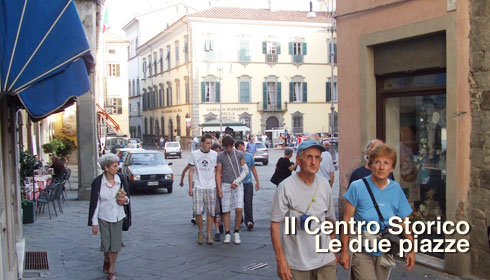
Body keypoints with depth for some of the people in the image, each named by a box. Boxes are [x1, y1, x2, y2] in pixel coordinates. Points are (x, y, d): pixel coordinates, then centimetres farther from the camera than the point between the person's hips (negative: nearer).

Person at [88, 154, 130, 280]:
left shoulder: (121, 178, -8)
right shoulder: (98, 182, -14)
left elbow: (127, 195, 7)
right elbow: (94, 203, -9)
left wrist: (125, 199, -18)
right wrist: (94, 223, -8)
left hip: (117, 216, 2)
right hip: (104, 217, -1)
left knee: (115, 243, 5)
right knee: (106, 243, 9)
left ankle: (111, 270, 23)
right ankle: (106, 259, 43)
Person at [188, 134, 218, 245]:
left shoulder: (214, 154, 4)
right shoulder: (194, 154, 4)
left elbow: (216, 171, 8)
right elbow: (191, 171, 7)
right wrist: (190, 187, 2)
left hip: (211, 187, 1)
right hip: (198, 187, -1)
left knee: (210, 212, 2)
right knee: (197, 212, -8)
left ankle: (209, 234, 14)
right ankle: (200, 232, 14)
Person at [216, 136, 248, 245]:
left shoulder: (240, 154, 3)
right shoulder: (220, 156, 2)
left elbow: (245, 170, 5)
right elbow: (218, 173, 2)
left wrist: (236, 182, -4)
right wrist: (219, 189, -4)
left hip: (237, 185, 0)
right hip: (225, 185, 0)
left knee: (239, 209, -10)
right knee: (226, 211, 1)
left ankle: (237, 233, 5)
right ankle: (227, 234, 12)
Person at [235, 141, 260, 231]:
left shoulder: (249, 156, 7)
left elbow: (253, 169, 14)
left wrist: (257, 182, 14)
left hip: (248, 183, 1)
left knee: (248, 203, -7)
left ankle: (249, 221, -7)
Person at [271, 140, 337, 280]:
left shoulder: (324, 185, 4)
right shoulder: (286, 187, -11)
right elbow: (275, 225, -10)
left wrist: (334, 252, 15)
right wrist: (281, 260, -13)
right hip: (296, 263, -4)